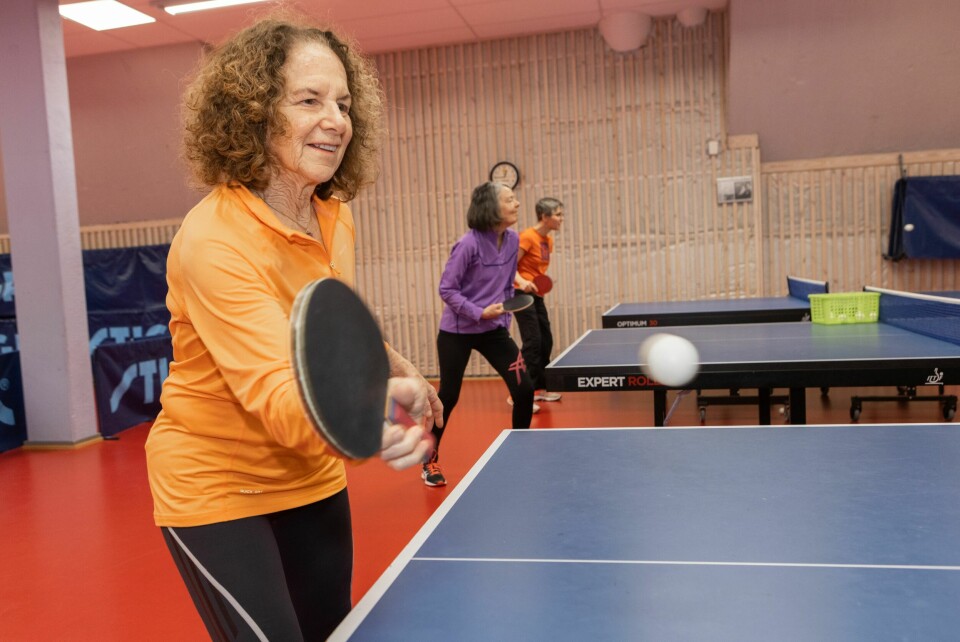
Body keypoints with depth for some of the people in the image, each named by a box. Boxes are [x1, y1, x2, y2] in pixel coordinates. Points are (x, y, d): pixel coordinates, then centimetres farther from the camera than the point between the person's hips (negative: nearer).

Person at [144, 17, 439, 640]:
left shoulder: (336, 219, -3)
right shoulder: (215, 239, -26)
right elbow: (279, 397, -38)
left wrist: (400, 370, 5)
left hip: (312, 477, 7)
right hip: (215, 489, -6)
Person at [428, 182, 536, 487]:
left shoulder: (512, 240, 0)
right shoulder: (469, 244, -19)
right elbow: (446, 289, -15)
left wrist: (503, 319, 6)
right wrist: (479, 313, -24)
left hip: (494, 330, 5)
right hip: (457, 332, -5)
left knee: (524, 389, -3)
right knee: (448, 397, 4)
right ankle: (431, 462, 25)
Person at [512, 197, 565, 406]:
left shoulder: (548, 240, 10)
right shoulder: (527, 236, -14)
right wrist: (522, 281, -32)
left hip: (536, 295, 9)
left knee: (546, 341, 10)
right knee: (532, 342, -13)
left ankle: (540, 389, 22)